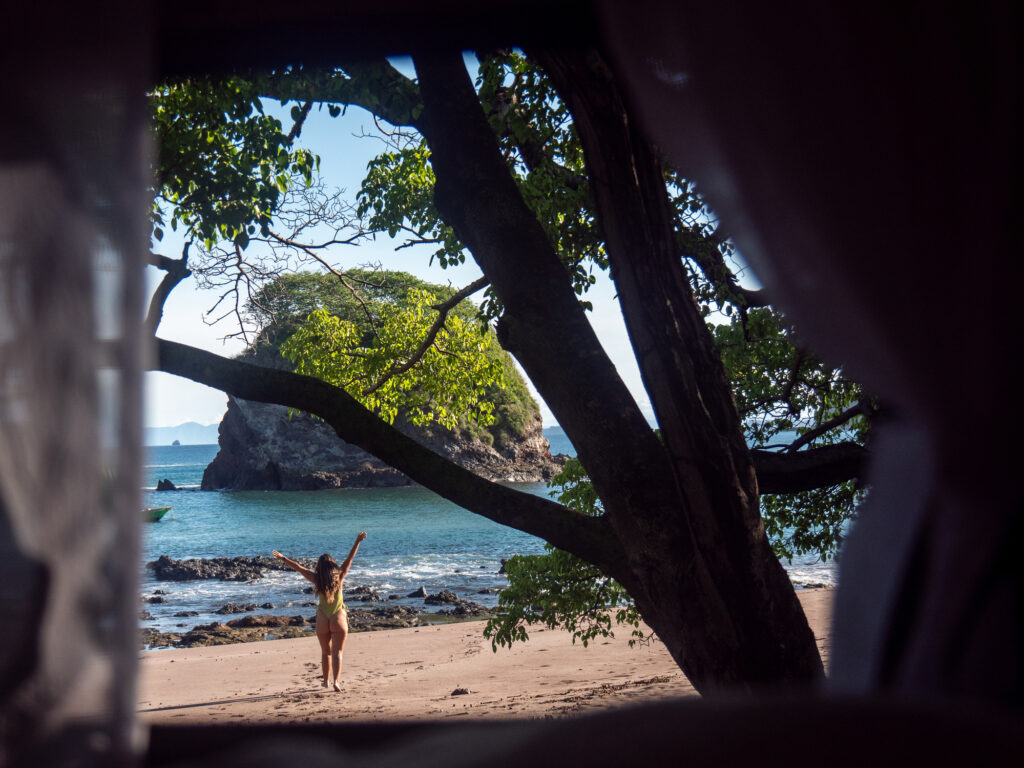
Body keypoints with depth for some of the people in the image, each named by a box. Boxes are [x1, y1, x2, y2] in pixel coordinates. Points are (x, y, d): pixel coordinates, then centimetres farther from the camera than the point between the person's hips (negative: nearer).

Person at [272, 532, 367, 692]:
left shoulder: (317, 579, -7)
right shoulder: (339, 576, -8)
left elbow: (298, 567, 0)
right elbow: (350, 559, -6)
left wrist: (282, 558, 9)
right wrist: (357, 542, -3)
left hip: (322, 620, 1)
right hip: (339, 619, -1)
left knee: (325, 652, 17)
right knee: (337, 652, 1)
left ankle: (326, 681, 25)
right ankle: (335, 681, -13)